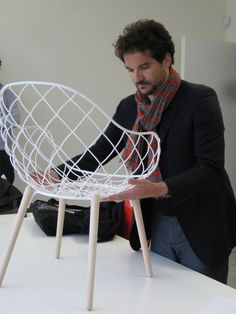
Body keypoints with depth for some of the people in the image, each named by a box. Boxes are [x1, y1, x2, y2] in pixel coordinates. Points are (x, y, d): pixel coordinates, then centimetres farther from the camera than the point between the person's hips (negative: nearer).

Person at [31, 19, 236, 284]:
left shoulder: (200, 100, -15)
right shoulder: (128, 107, 1)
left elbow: (211, 170, -22)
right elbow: (100, 151, 8)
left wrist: (160, 189, -36)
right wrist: (57, 174, -8)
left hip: (201, 227, -4)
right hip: (158, 224, 5)